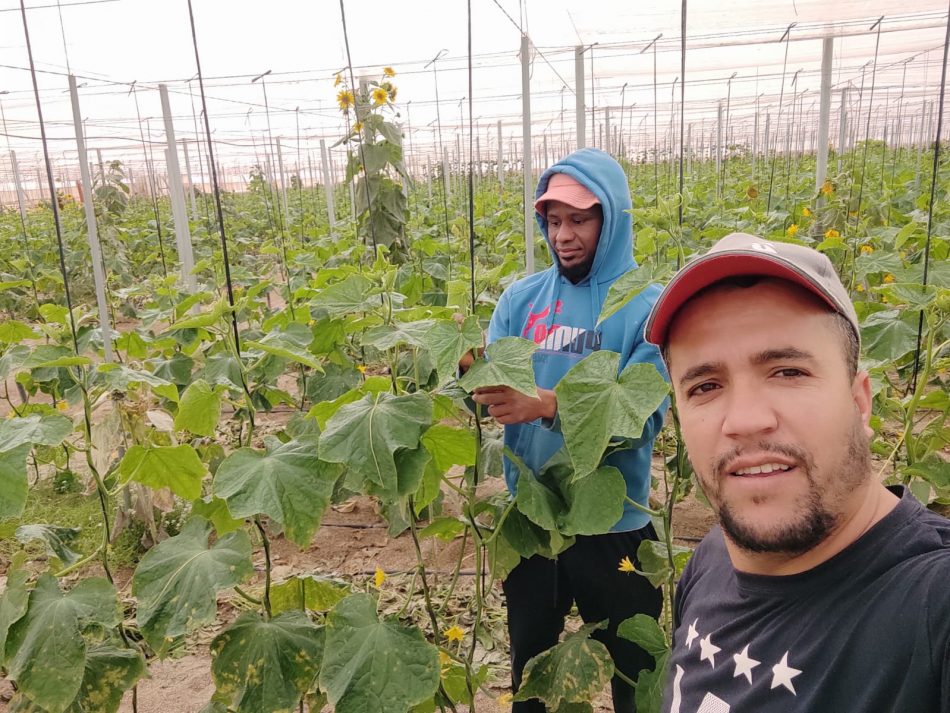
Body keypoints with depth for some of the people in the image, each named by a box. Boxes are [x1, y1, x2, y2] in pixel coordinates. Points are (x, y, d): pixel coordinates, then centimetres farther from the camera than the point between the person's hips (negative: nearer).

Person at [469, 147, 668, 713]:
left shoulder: (648, 305, -12)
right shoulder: (521, 298, -1)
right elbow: (492, 388, -3)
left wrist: (547, 405, -35)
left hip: (613, 523, -3)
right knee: (530, 662, 26)